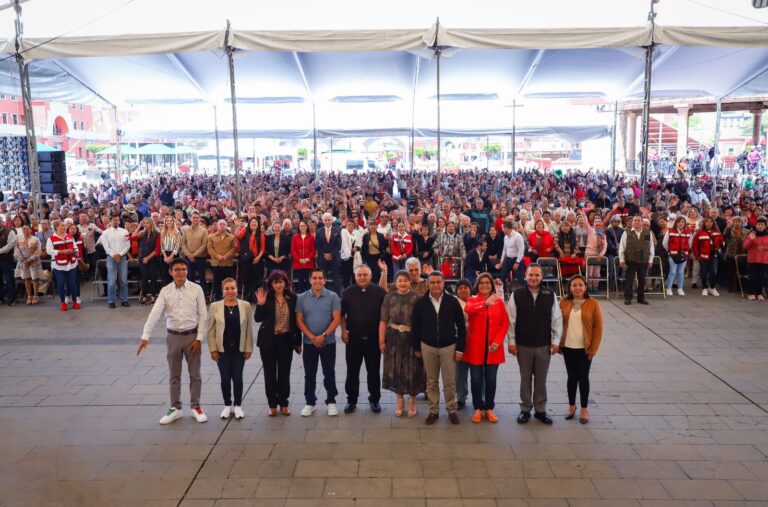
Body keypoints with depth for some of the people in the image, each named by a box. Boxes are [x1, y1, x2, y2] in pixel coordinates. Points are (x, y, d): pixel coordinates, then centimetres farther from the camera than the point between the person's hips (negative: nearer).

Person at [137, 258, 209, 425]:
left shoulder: (196, 289, -8)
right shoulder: (165, 291, -4)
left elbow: (203, 315, -5)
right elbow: (154, 314, -12)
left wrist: (199, 338, -9)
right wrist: (145, 337, -21)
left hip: (192, 335, -1)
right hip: (173, 336, 2)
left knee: (194, 374, 8)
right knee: (174, 375, 11)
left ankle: (195, 407, 21)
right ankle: (175, 408, 23)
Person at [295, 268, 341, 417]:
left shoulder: (333, 297, -4)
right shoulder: (302, 298, 0)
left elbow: (336, 319, -8)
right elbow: (299, 321, -2)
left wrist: (323, 336, -16)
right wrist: (312, 338, -11)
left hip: (328, 342, -1)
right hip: (309, 342, 1)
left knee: (329, 373, 7)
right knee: (309, 374, 9)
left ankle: (331, 401, 20)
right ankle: (310, 402, 21)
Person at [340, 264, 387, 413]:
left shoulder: (379, 292, -4)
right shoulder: (348, 292, 0)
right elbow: (342, 314, 8)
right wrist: (344, 331, -1)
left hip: (373, 338, -1)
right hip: (353, 338, 1)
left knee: (374, 371, 9)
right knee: (352, 371, 9)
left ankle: (375, 400, 23)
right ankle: (351, 400, 22)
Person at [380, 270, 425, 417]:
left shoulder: (416, 298, -6)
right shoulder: (389, 297, 0)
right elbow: (383, 321, 0)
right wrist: (382, 341, -3)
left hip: (412, 338, -2)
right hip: (394, 338, 2)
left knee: (413, 370, 7)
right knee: (396, 370, 10)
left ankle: (412, 400, 27)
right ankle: (400, 399, 30)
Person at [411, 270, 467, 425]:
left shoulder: (453, 302, -7)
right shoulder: (420, 303, -5)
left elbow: (461, 326, -3)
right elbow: (415, 327, 4)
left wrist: (460, 348, -5)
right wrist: (417, 347, 5)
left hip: (449, 347, -1)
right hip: (428, 347, 1)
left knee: (449, 382, 6)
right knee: (431, 382, 11)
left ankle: (452, 410, 22)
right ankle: (433, 411, 23)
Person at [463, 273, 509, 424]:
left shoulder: (499, 301, 4)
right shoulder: (472, 300, -1)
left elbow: (505, 323, 3)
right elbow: (468, 309, -26)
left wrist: (498, 341, -10)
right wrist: (485, 304, -44)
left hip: (493, 348, 1)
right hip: (475, 347, -1)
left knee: (491, 380, 8)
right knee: (476, 380, 5)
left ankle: (489, 408, 22)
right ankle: (478, 409, 19)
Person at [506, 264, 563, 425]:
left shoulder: (550, 295, -4)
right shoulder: (517, 295, -6)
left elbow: (557, 319, 1)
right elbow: (511, 320, -3)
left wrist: (555, 341, 0)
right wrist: (511, 341, -4)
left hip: (544, 345, 1)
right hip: (523, 345, -1)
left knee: (541, 379, 11)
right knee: (525, 379, 11)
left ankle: (540, 409, 24)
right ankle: (525, 409, 24)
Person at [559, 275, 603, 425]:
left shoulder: (593, 304, -7)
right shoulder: (564, 302, -1)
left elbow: (598, 327, -5)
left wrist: (593, 348, -7)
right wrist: (558, 344, 0)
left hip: (585, 348, -2)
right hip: (568, 347, 2)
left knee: (583, 377, 7)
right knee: (572, 377, 11)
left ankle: (584, 410, 20)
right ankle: (571, 406, 27)